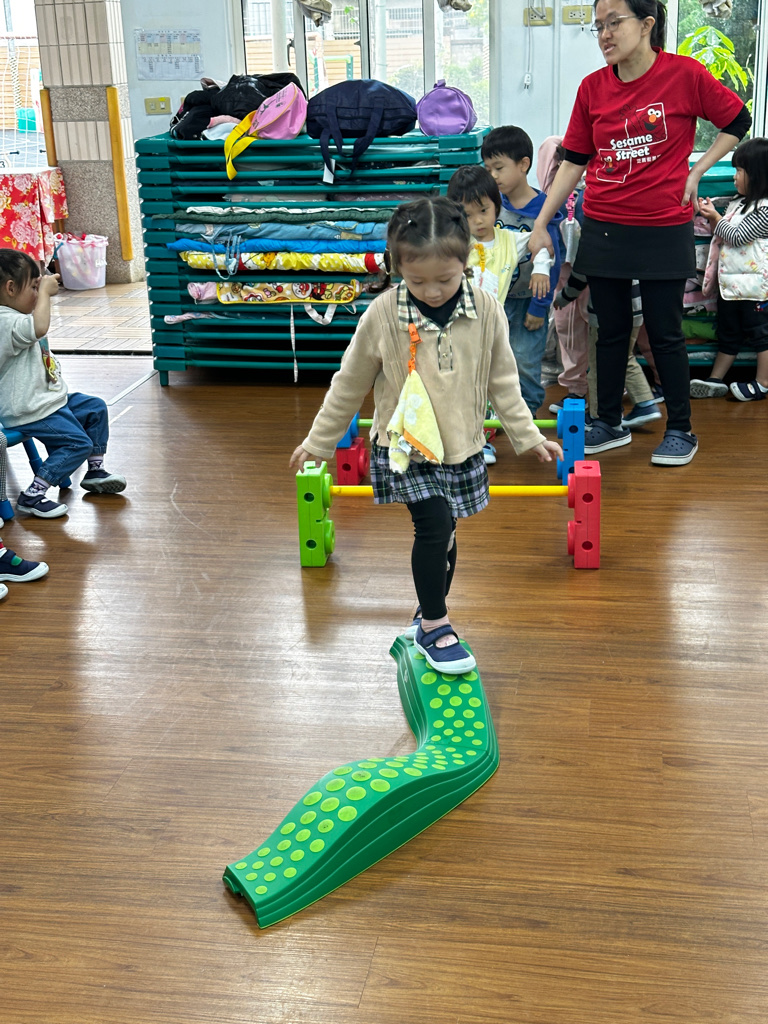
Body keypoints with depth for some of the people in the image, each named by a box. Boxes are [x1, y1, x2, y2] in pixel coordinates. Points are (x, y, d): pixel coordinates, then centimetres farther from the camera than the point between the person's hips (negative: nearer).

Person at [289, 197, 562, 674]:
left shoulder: (486, 312, -9)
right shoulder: (383, 315, -14)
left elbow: (503, 382, 4)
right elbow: (350, 385, -2)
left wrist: (530, 436, 6)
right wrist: (318, 442, 5)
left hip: (461, 450, 3)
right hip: (404, 449, -2)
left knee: (443, 536, 11)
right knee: (435, 523, -17)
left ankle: (430, 618, 33)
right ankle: (435, 626, -1)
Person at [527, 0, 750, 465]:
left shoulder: (685, 74, -8)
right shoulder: (593, 87, 2)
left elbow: (738, 121, 4)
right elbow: (574, 161, 6)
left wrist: (696, 171, -2)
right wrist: (541, 223, 2)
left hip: (664, 229, -3)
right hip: (604, 229, 3)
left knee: (665, 333, 4)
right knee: (612, 330, 12)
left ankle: (680, 431, 18)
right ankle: (610, 424, 25)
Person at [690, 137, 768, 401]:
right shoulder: (740, 203, 13)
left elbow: (736, 236, -18)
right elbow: (722, 235, 19)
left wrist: (715, 217, -8)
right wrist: (710, 216, 5)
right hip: (730, 281, 10)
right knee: (728, 334, 16)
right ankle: (716, 380, 23)